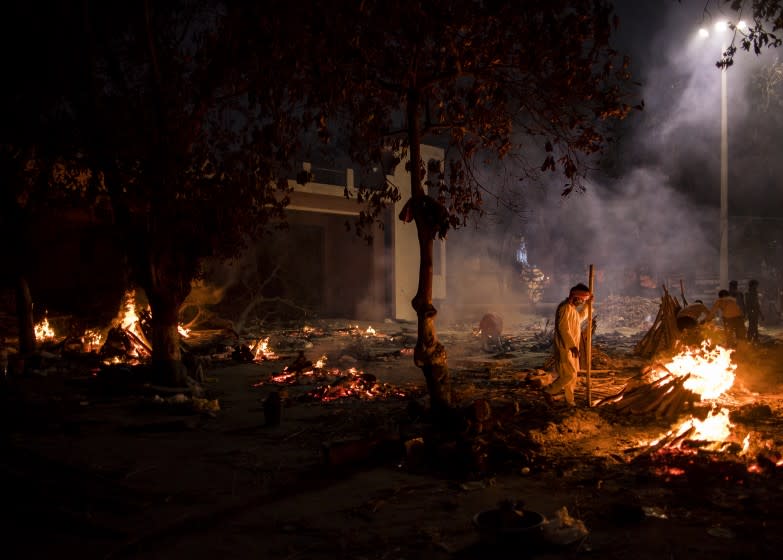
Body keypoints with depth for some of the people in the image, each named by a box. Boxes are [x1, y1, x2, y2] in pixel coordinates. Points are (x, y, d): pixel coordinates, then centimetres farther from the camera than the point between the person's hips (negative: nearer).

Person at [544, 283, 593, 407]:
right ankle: (549, 390, 9)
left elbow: (580, 317, 34)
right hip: (565, 348, -10)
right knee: (569, 374, -7)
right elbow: (564, 329, -26)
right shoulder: (565, 308, -19)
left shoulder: (572, 308, 13)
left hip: (571, 347, 10)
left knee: (572, 374, 13)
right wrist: (573, 346, -28)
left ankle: (569, 400, 22)